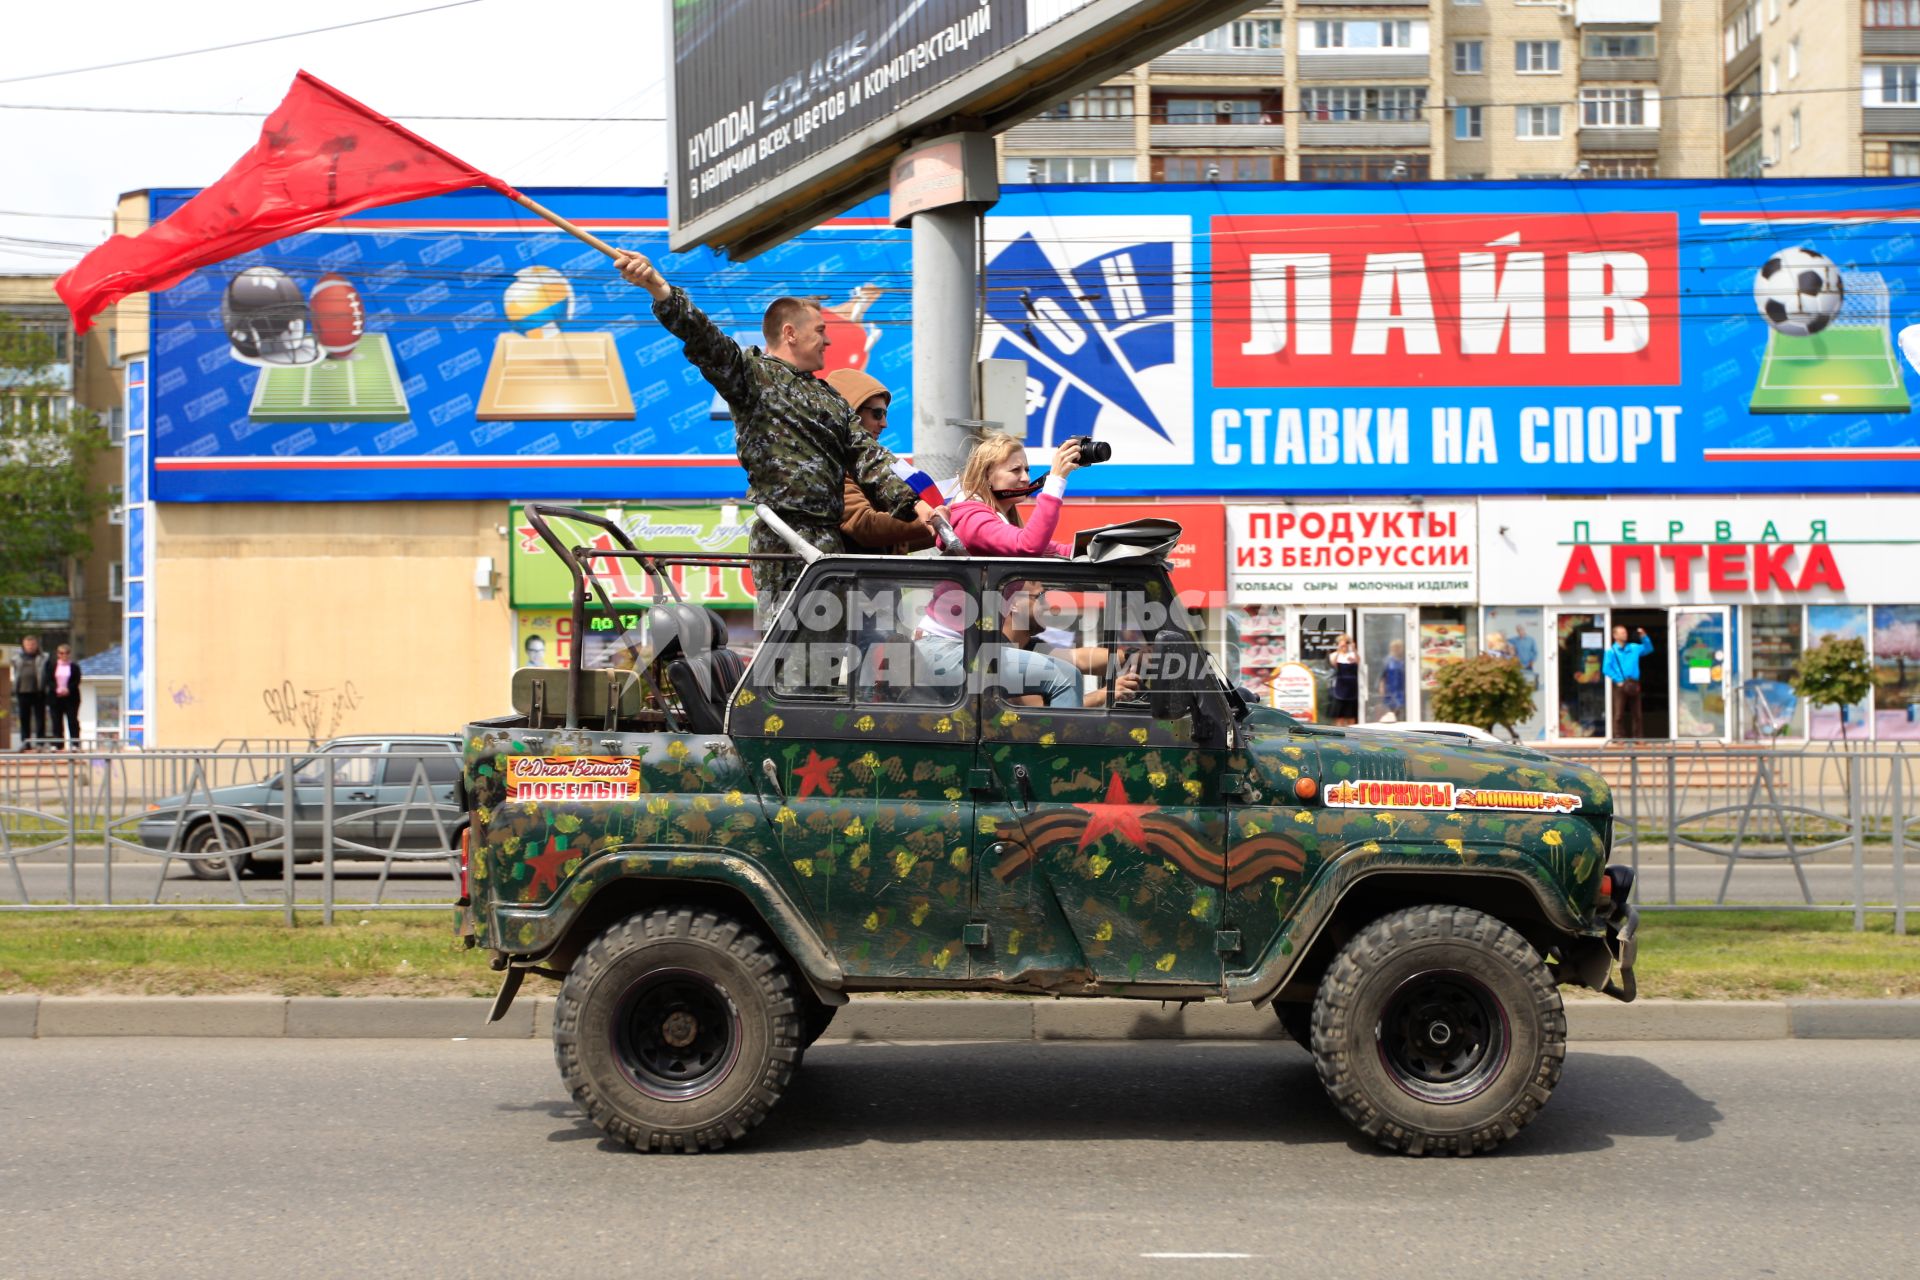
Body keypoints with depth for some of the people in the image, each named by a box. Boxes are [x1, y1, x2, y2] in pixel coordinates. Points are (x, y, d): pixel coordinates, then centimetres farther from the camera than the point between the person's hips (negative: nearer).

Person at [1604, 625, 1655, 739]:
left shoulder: (1634, 648, 15)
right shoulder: (1611, 651, 0)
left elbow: (1648, 649, 19)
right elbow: (1606, 669, -6)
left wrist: (1644, 637, 3)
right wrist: (1619, 681, -13)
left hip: (1633, 685, 4)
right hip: (1620, 686, -4)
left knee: (1636, 713, 5)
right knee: (1619, 714, -7)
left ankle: (1638, 737, 9)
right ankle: (1619, 737, -5)